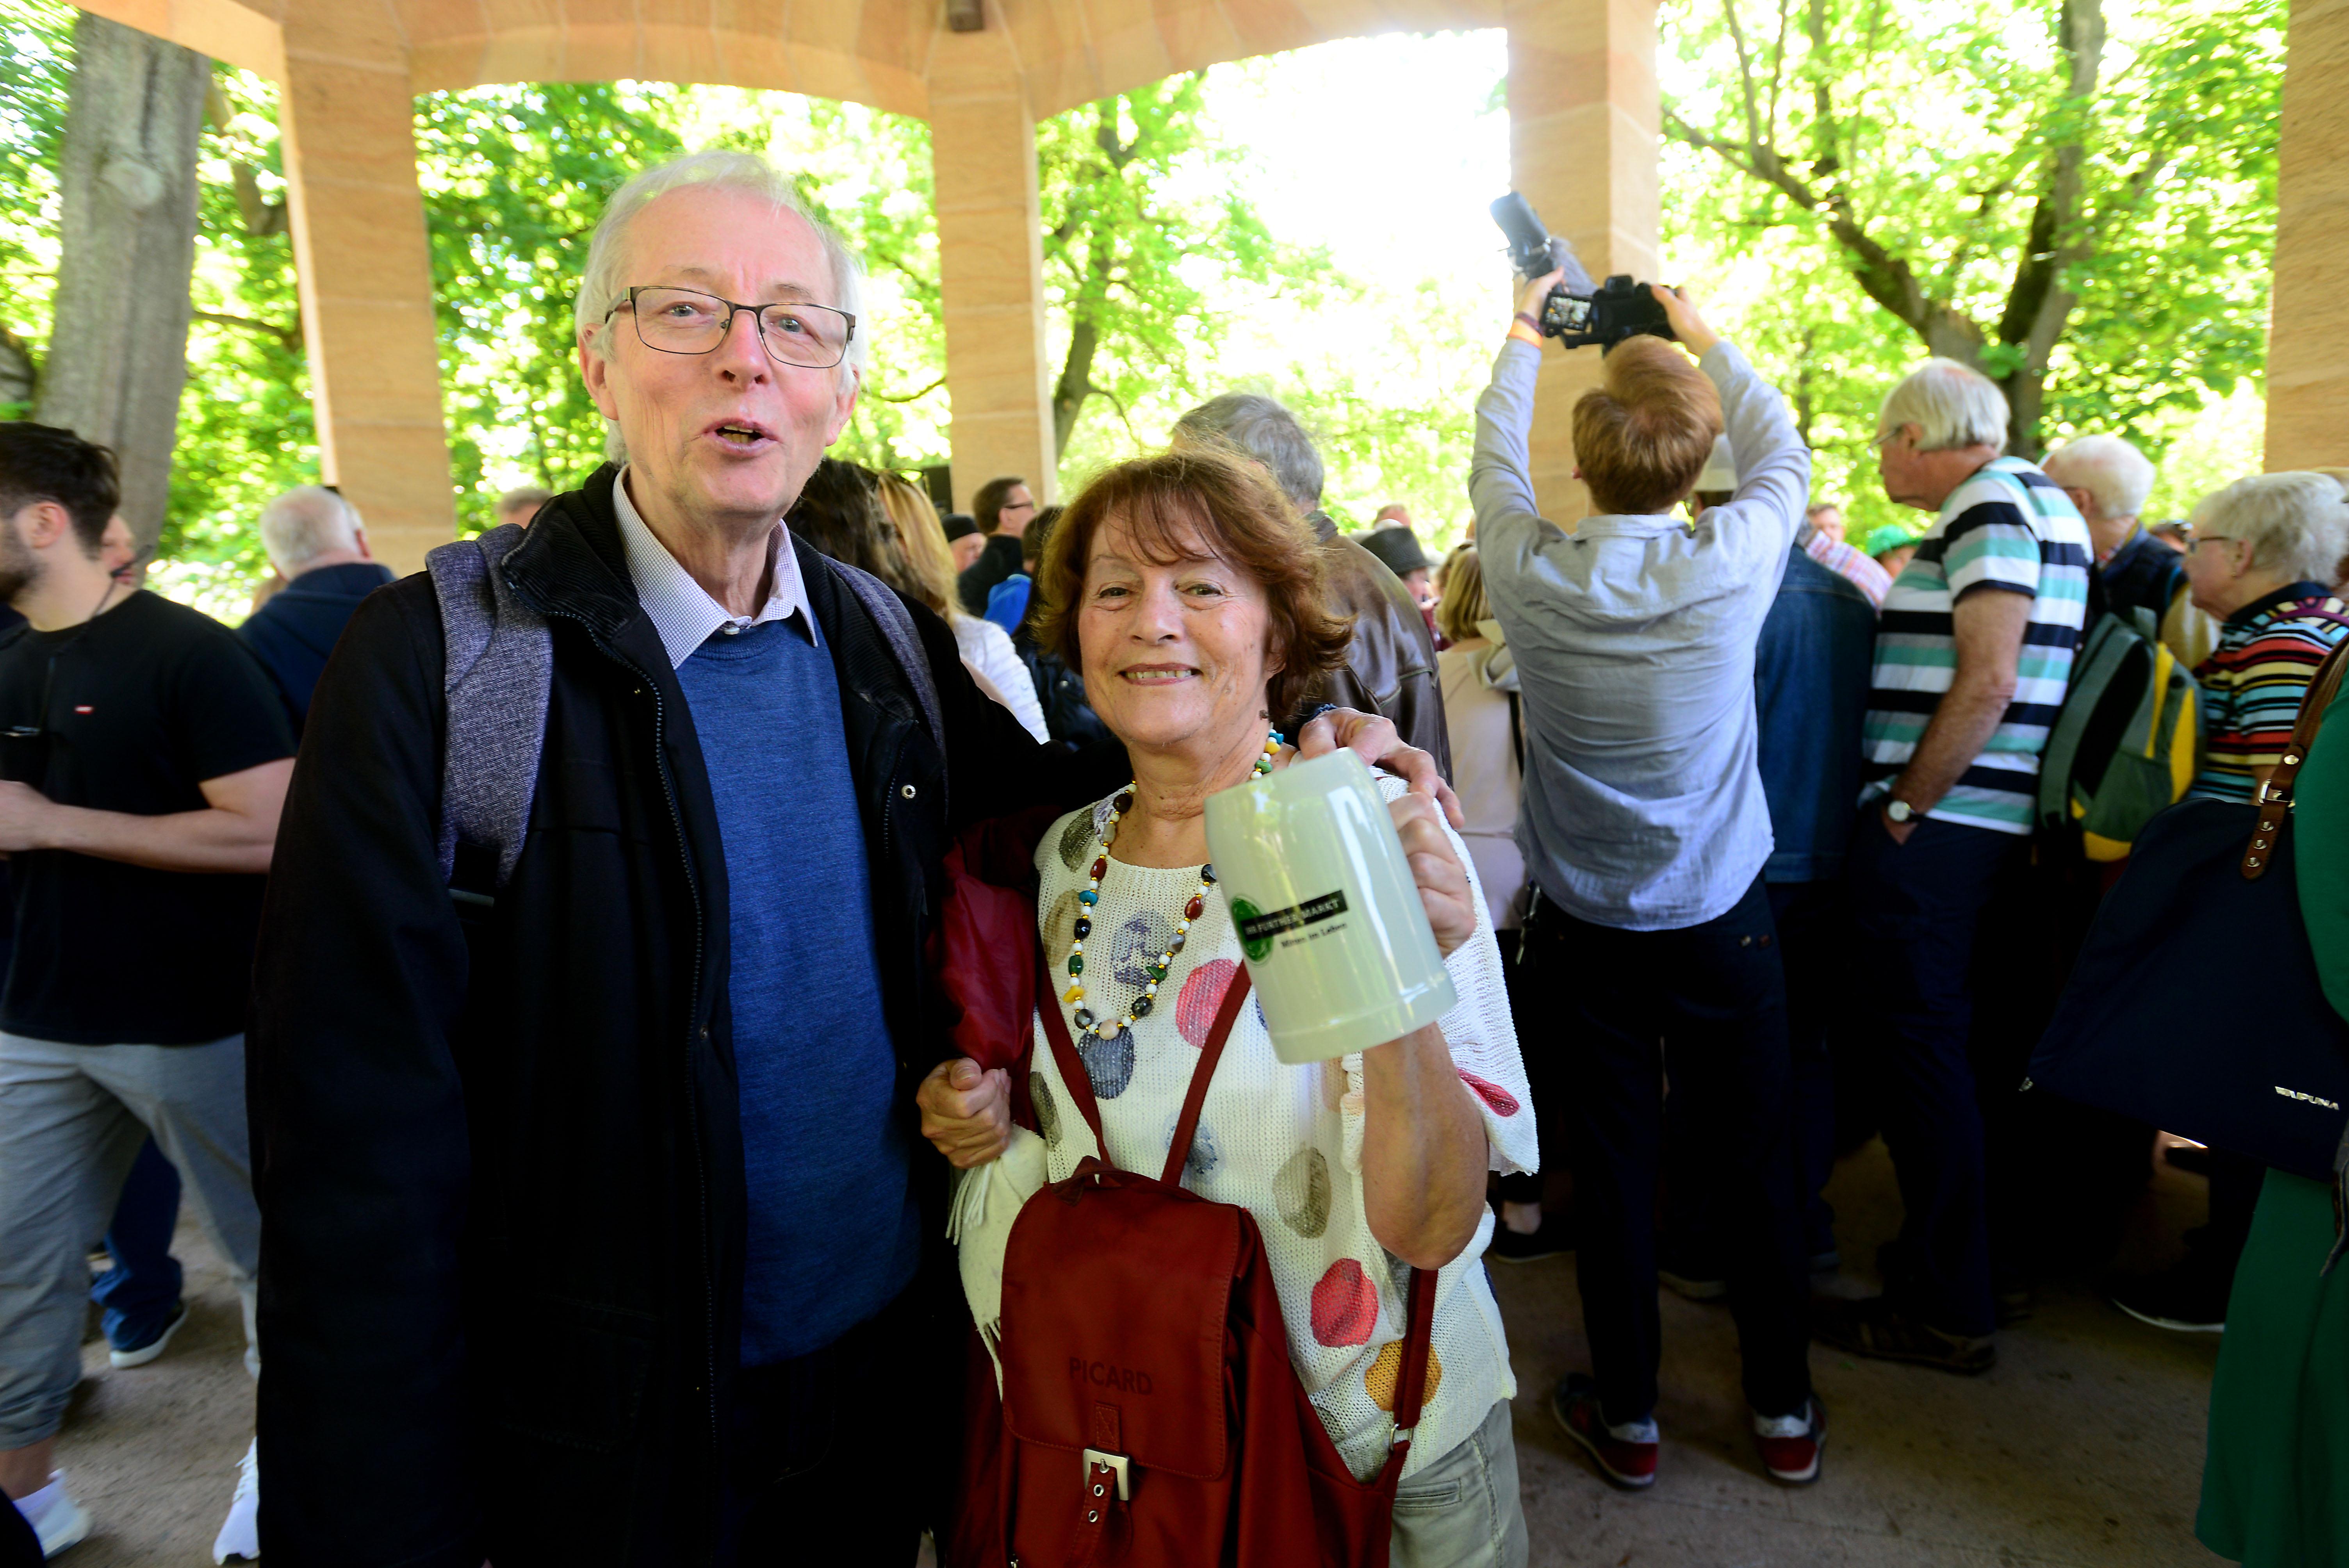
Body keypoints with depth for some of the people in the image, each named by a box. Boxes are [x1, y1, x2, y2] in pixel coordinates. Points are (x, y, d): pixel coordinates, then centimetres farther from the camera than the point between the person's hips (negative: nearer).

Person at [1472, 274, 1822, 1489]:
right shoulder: (1734, 561, -15)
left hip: (1585, 925, 0)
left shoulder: (1529, 573, -14)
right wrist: (1702, 337, 20)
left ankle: (1627, 1419, 26)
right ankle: (1784, 1412, 31)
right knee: (1755, 1159, 14)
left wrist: (1525, 330, 23)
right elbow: (1783, 453, 8)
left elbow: (1492, 458, 7)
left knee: (1612, 1163, 11)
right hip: (1724, 921, 0)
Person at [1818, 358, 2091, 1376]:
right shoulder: (2038, 504, 19)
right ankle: (1977, 1260, 32)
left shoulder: (1990, 506, -12)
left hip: (1936, 828, -10)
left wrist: (1901, 808, -16)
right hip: (2004, 826, 10)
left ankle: (1948, 1313, 7)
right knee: (1977, 1046, 18)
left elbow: (1987, 683, -22)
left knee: (1923, 1052, -3)